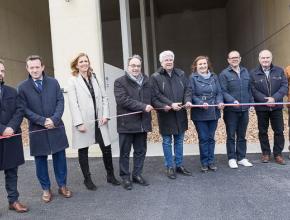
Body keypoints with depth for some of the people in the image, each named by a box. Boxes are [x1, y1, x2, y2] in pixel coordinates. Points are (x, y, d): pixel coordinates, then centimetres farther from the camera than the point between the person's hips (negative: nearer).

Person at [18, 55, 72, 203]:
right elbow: (24, 109, -5)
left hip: (56, 127, 1)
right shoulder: (22, 87, -1)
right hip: (37, 129, -1)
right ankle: (46, 189, 26)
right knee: (40, 160, 9)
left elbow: (60, 101, 0)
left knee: (60, 157, 9)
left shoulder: (53, 82, 3)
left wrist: (54, 119, -14)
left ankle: (62, 185, 26)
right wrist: (43, 121, -15)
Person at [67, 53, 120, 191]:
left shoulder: (95, 78, 13)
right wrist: (79, 123, -15)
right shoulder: (72, 81, -2)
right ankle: (87, 179, 25)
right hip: (83, 122, -3)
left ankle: (110, 176, 23)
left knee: (107, 148, 4)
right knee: (83, 151, 8)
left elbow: (104, 98, 10)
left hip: (99, 121, 4)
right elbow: (73, 103, -9)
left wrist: (105, 115, -2)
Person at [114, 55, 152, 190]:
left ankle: (137, 174, 28)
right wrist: (143, 106, -18)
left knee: (141, 151, 13)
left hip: (143, 122, 5)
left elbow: (151, 98, 21)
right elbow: (123, 100, -17)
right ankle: (125, 177, 21)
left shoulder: (146, 81, 14)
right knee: (125, 152, 6)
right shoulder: (120, 82, -3)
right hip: (127, 123, -5)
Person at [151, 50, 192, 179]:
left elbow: (188, 89, 6)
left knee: (179, 140, 13)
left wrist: (188, 100, -13)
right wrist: (170, 104, -20)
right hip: (166, 114, -4)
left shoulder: (181, 74, 8)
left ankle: (179, 165, 27)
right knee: (167, 142, 6)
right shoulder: (155, 77, -5)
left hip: (180, 114, 4)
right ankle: (169, 167, 18)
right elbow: (157, 95, -12)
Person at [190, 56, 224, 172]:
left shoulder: (214, 77, 11)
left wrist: (220, 102, -11)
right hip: (200, 114, -4)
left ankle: (211, 161, 23)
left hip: (213, 112, 4)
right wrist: (201, 103, -22)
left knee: (211, 138, 11)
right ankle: (204, 162, 17)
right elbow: (192, 95, -8)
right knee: (203, 138, 3)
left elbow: (219, 92, 8)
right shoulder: (193, 78, -3)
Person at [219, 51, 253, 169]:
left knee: (242, 135, 13)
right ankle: (232, 158, 16)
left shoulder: (245, 72, 12)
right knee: (231, 136, 4)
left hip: (244, 109, 5)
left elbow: (249, 89, 15)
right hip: (231, 110, -5)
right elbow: (223, 91, -12)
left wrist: (251, 102, 9)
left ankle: (241, 158, 24)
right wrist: (233, 101, -24)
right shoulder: (224, 74, -5)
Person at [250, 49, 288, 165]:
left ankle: (278, 154, 20)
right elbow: (253, 90, -9)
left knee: (279, 130, 6)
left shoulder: (279, 71, 5)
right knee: (263, 131, 8)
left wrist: (274, 98, -17)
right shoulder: (253, 73, -1)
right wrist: (265, 100, -19)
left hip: (276, 106, 2)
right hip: (261, 107, -1)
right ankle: (265, 153, 23)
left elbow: (284, 86, -3)